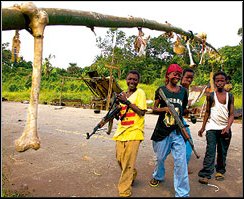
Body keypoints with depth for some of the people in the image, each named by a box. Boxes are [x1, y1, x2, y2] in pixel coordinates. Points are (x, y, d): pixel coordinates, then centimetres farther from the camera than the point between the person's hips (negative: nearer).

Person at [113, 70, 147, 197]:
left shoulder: (140, 93, -5)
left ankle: (124, 192, 9)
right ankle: (132, 175, 42)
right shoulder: (122, 94, 12)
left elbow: (142, 112, -14)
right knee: (120, 159, 14)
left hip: (133, 132, -6)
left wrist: (127, 102, -19)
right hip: (121, 131, 6)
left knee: (127, 163, -5)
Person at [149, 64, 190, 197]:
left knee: (181, 162, -4)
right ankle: (158, 176, 47)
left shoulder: (183, 91, 7)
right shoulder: (161, 90, -1)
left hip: (178, 131, 1)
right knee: (160, 157, 16)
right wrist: (165, 109, -14)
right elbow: (154, 109, 1)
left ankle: (182, 193, 8)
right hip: (162, 131, -1)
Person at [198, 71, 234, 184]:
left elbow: (231, 114, 1)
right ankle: (205, 174, -8)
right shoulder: (210, 96, 3)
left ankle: (220, 171, 27)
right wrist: (203, 127, 7)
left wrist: (228, 127, -15)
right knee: (210, 150, -9)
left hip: (225, 129, 2)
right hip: (212, 128, -2)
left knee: (222, 152, 11)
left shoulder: (230, 96, 4)